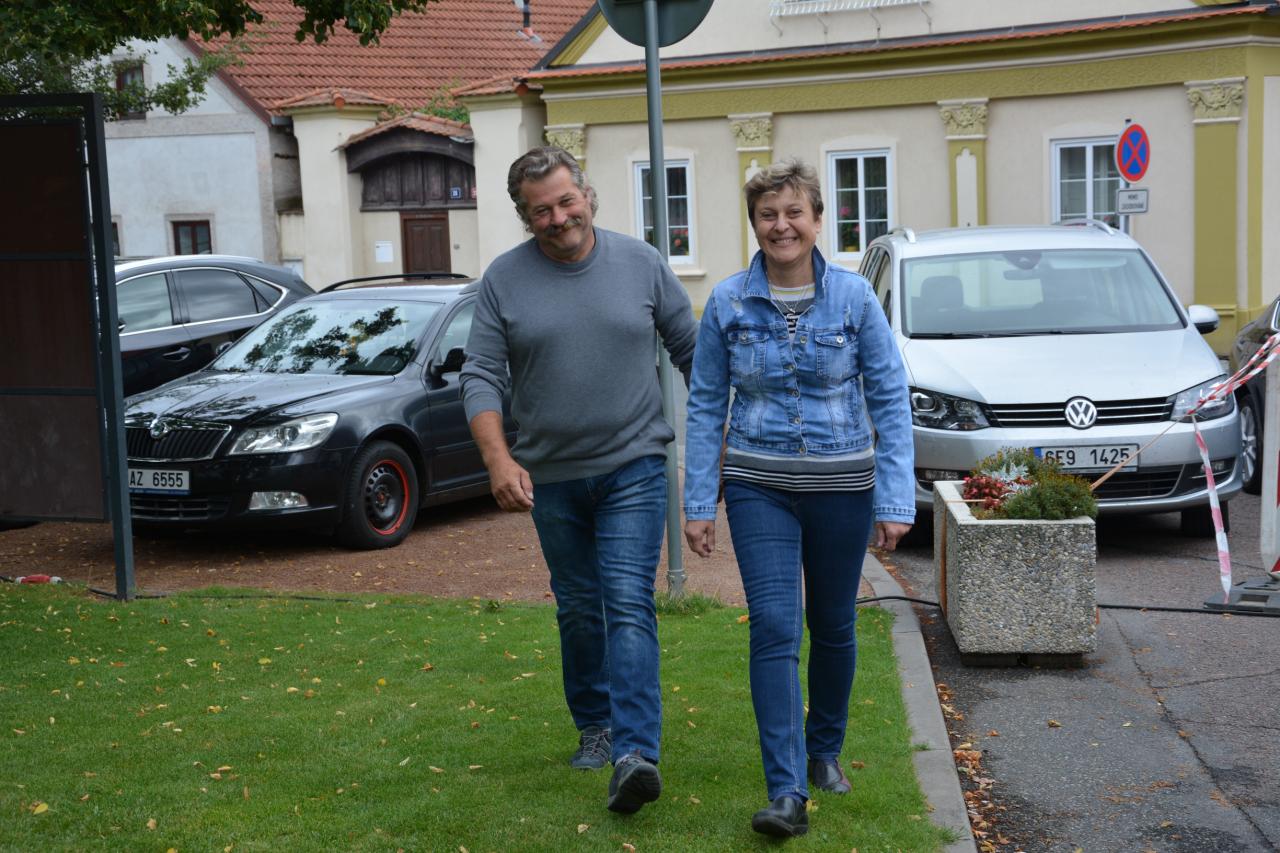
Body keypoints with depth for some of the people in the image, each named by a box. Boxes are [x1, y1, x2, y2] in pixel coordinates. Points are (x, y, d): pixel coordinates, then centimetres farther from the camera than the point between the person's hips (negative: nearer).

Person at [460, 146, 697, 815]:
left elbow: (690, 348, 8)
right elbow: (481, 378, -3)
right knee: (578, 610, 13)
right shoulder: (505, 279, -1)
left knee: (628, 605, -12)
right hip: (551, 476, 2)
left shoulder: (641, 262, -1)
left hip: (633, 466, -2)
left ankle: (634, 753, -17)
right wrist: (498, 459, -16)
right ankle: (594, 727, 30)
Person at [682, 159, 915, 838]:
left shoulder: (853, 296, -5)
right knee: (774, 629, -11)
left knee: (833, 627, 14)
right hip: (759, 486, 0)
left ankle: (825, 750, 37)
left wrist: (895, 501, -8)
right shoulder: (728, 302, -3)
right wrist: (698, 503, -2)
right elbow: (706, 406, 2)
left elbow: (891, 399, -3)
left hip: (841, 486, 1)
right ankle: (787, 795, -10)